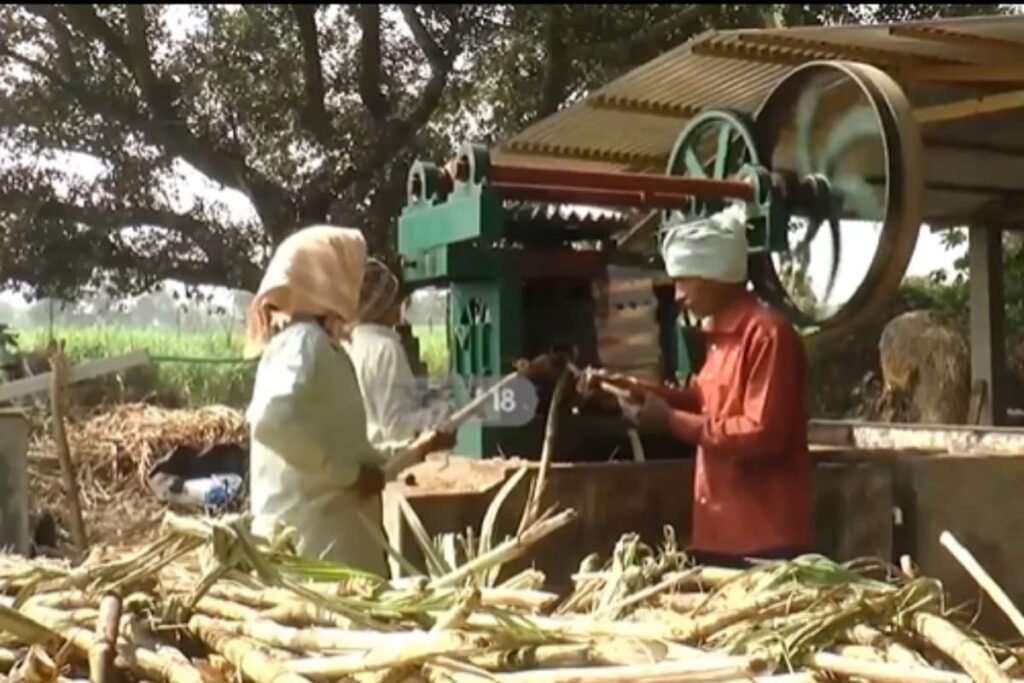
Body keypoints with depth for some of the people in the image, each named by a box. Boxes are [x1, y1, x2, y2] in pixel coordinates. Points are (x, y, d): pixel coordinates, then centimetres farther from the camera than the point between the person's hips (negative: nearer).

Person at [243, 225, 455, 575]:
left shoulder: (320, 345, 17)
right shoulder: (304, 342, -12)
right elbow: (272, 422, -29)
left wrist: (411, 451, 24)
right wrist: (351, 473, -20)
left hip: (329, 527, 10)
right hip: (314, 533, -10)